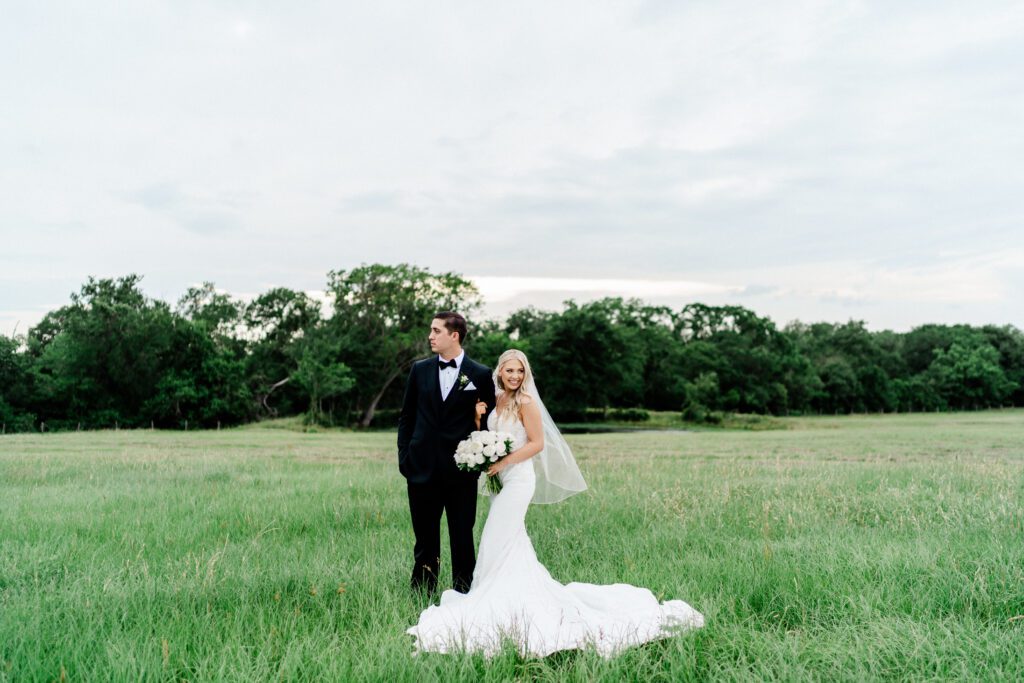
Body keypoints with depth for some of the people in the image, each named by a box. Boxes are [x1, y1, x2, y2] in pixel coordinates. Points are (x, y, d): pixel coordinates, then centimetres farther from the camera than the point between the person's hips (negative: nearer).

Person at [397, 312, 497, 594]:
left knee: (462, 538, 5)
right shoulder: (420, 370, 7)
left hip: (461, 471, -2)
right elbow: (406, 417, 12)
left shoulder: (481, 375, -1)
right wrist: (404, 458, 4)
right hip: (422, 469, 2)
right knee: (425, 539, 10)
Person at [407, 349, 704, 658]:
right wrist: (479, 417, -2)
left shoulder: (525, 401, -12)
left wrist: (502, 462, -17)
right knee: (512, 542, 12)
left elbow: (537, 443, -15)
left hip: (518, 477, -8)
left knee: (498, 542, -4)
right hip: (500, 478, 8)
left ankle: (495, 603, 7)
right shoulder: (498, 401, 10)